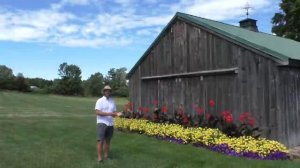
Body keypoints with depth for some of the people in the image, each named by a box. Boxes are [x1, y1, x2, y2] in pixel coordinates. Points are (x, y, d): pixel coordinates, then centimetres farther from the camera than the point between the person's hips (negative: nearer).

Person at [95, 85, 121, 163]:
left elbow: (114, 112, 11)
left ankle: (106, 156, 21)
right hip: (102, 123, -5)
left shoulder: (112, 101, 11)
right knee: (101, 141, -8)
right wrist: (108, 113, -22)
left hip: (110, 124, 5)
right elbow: (97, 112, -15)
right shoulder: (100, 101, -5)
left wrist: (117, 114, -12)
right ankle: (100, 157, -2)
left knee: (107, 140, 12)